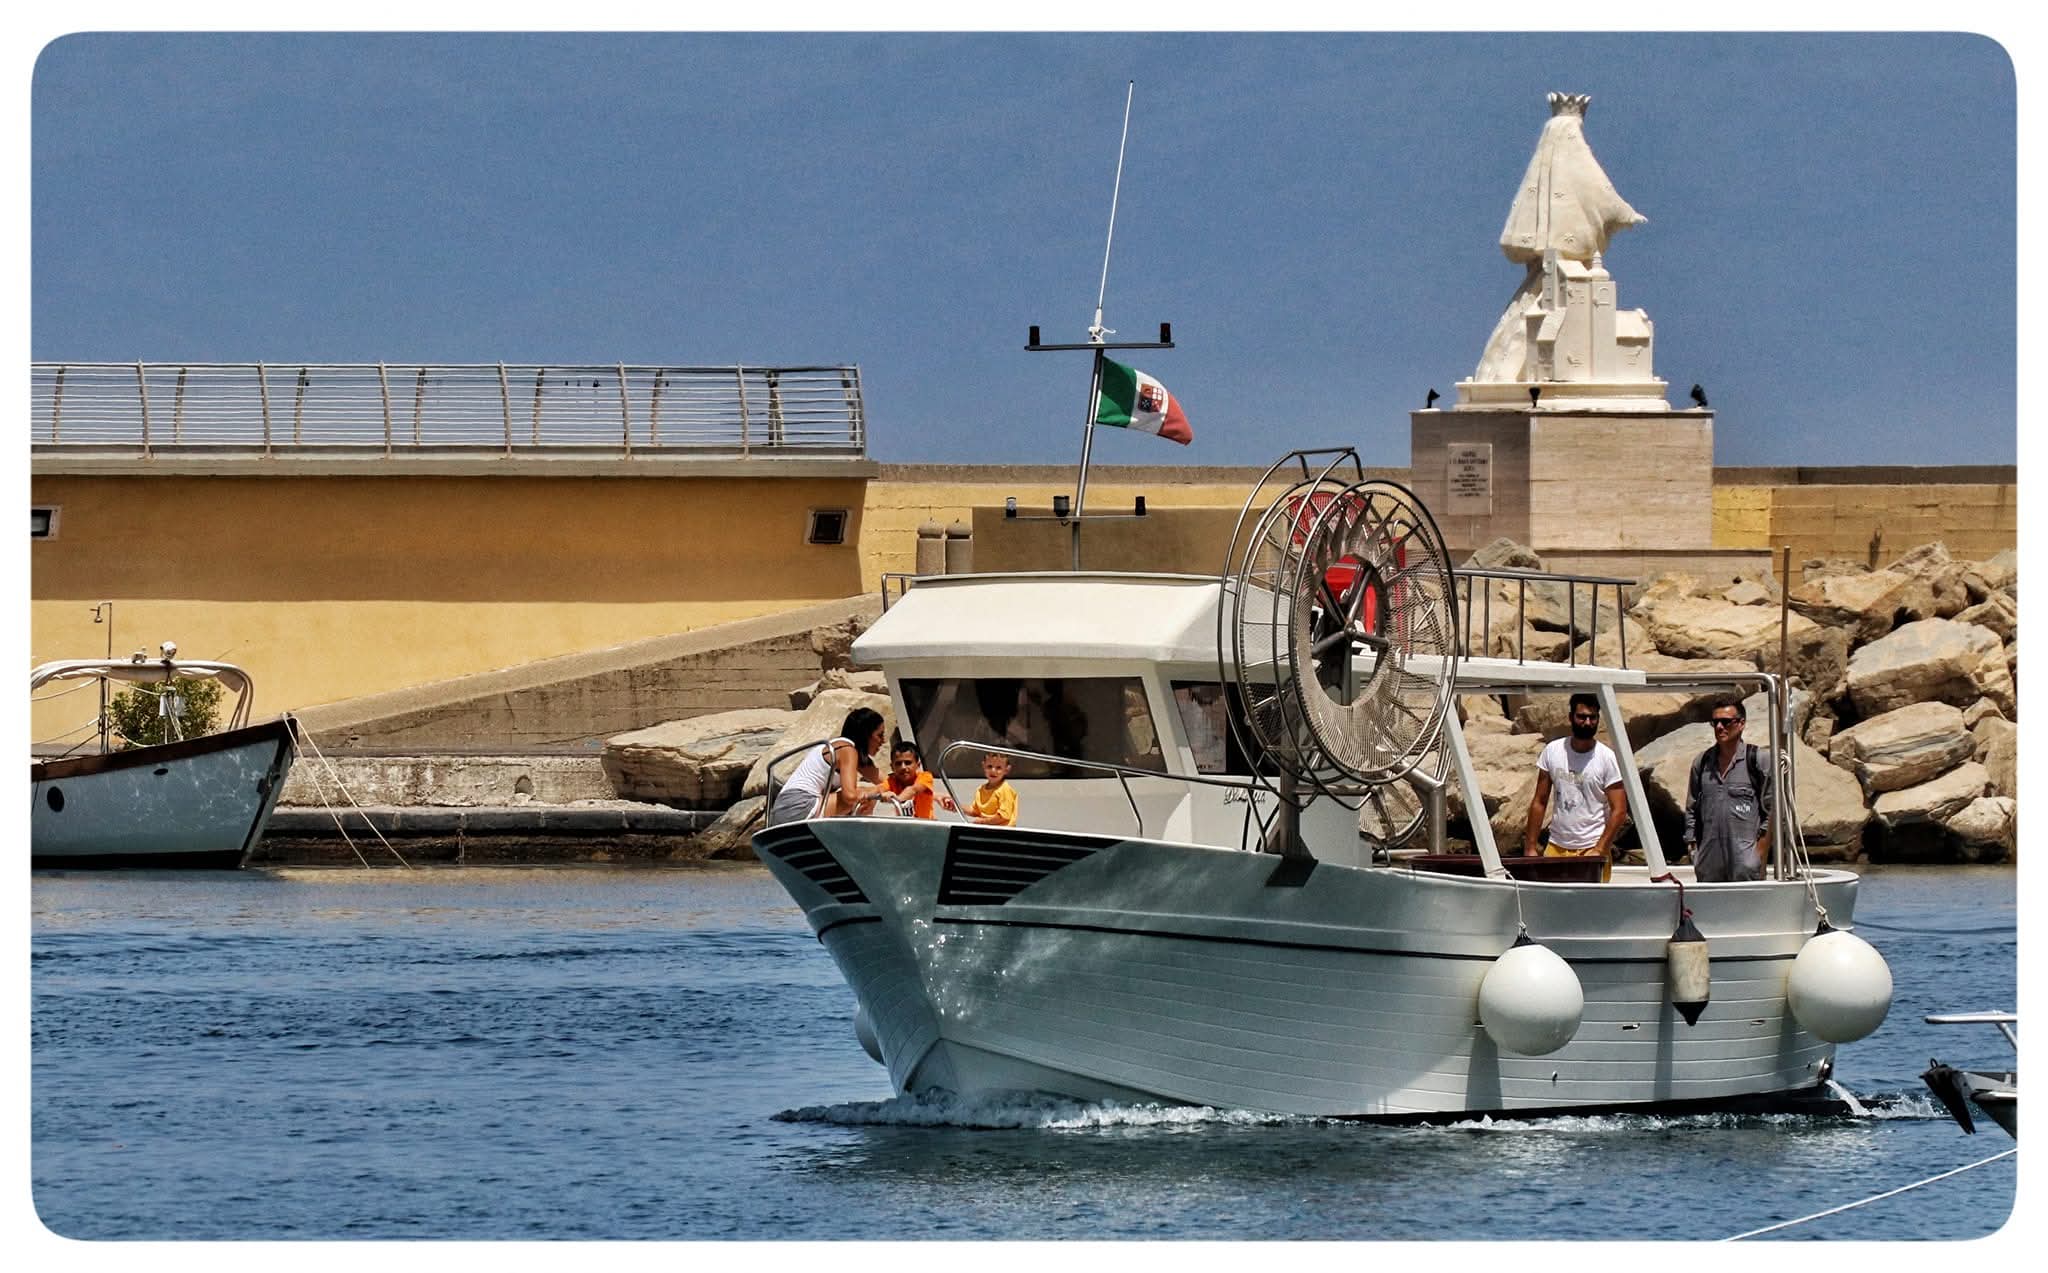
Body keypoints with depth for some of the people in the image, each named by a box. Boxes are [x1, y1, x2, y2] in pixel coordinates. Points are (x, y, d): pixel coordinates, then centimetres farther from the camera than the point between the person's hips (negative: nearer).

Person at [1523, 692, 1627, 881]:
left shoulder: (1608, 758, -5)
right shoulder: (1553, 751, 5)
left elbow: (1619, 811, -7)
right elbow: (1539, 802, 9)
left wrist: (1598, 851, -15)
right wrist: (1530, 848, 4)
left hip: (1591, 850, -3)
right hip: (1556, 848, 3)